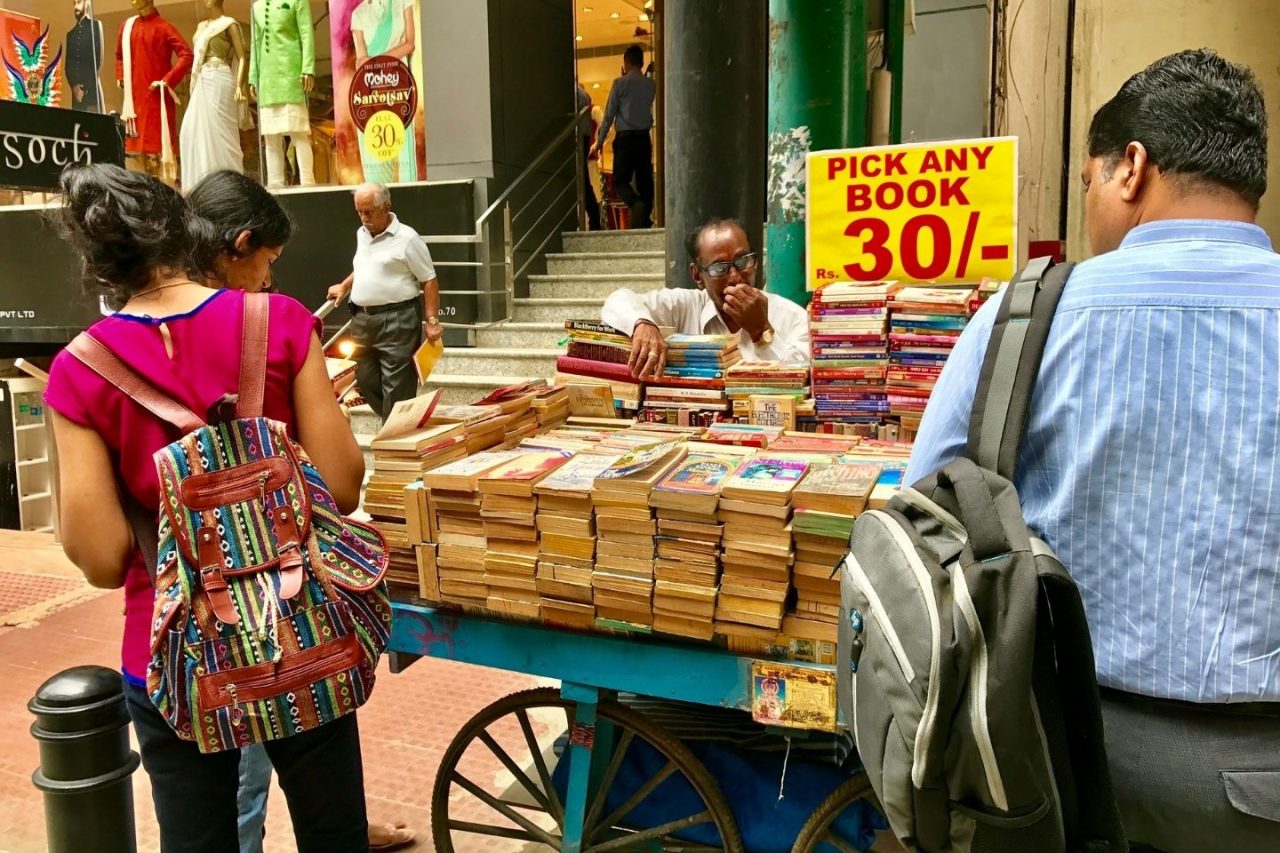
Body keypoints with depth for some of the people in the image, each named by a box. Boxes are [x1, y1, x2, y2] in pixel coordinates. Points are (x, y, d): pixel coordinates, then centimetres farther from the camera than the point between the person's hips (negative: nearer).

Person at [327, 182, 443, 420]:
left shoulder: (406, 238, -9)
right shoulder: (361, 234, 13)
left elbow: (429, 281, -9)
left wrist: (432, 320, -15)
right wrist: (344, 286, 23)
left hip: (397, 320, -8)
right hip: (362, 320, 8)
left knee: (396, 388, -5)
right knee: (366, 381, 12)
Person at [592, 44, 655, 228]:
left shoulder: (620, 83, -6)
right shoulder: (651, 85, 6)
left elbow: (609, 114, -5)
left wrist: (600, 140, 2)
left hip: (625, 138, -4)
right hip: (644, 138, 4)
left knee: (620, 180, -1)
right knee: (644, 181, 6)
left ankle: (636, 204, -29)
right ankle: (645, 221, 5)